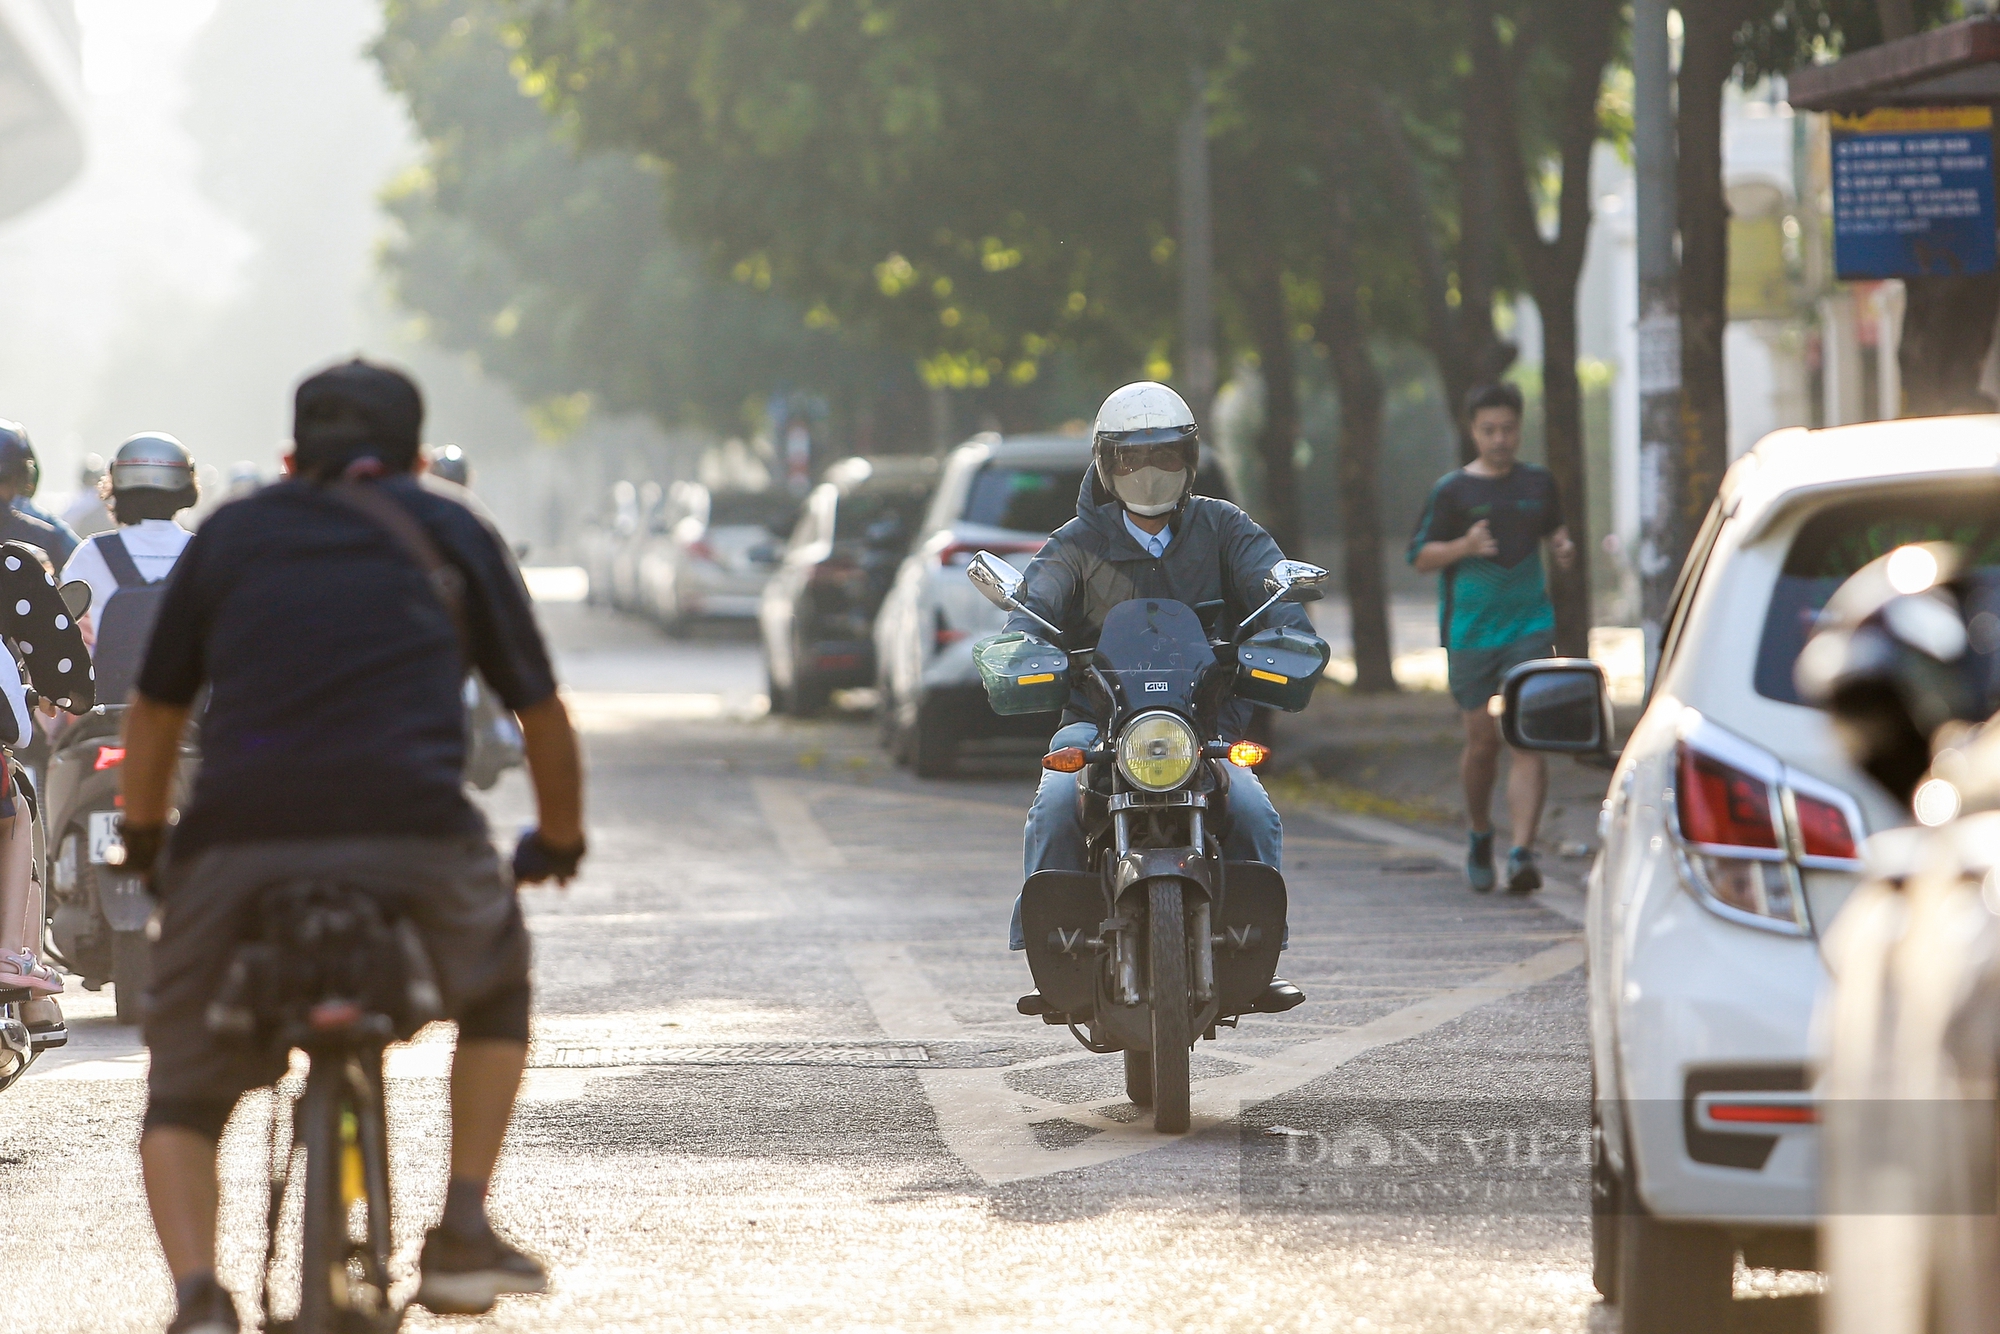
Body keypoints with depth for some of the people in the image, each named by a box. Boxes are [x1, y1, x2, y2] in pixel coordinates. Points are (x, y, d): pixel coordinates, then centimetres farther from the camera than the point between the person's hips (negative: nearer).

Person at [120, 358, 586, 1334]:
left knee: (183, 1095, 13)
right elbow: (542, 713, 27)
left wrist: (143, 842, 42)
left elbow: (156, 712, 26)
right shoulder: (453, 535, 21)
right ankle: (463, 1233, 22)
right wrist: (559, 841, 44)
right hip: (416, 835, 0)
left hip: (236, 841, 0)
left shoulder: (229, 534, 23)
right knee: (496, 988, 31)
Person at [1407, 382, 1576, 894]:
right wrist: (1464, 547, -19)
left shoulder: (1537, 484, 8)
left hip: (1529, 626, 1)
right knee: (1483, 741, 5)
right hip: (1470, 632, -1)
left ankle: (1522, 851, -19)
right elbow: (1421, 557, -1)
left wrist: (1564, 547, 4)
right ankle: (1479, 837, 30)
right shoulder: (1452, 490, -1)